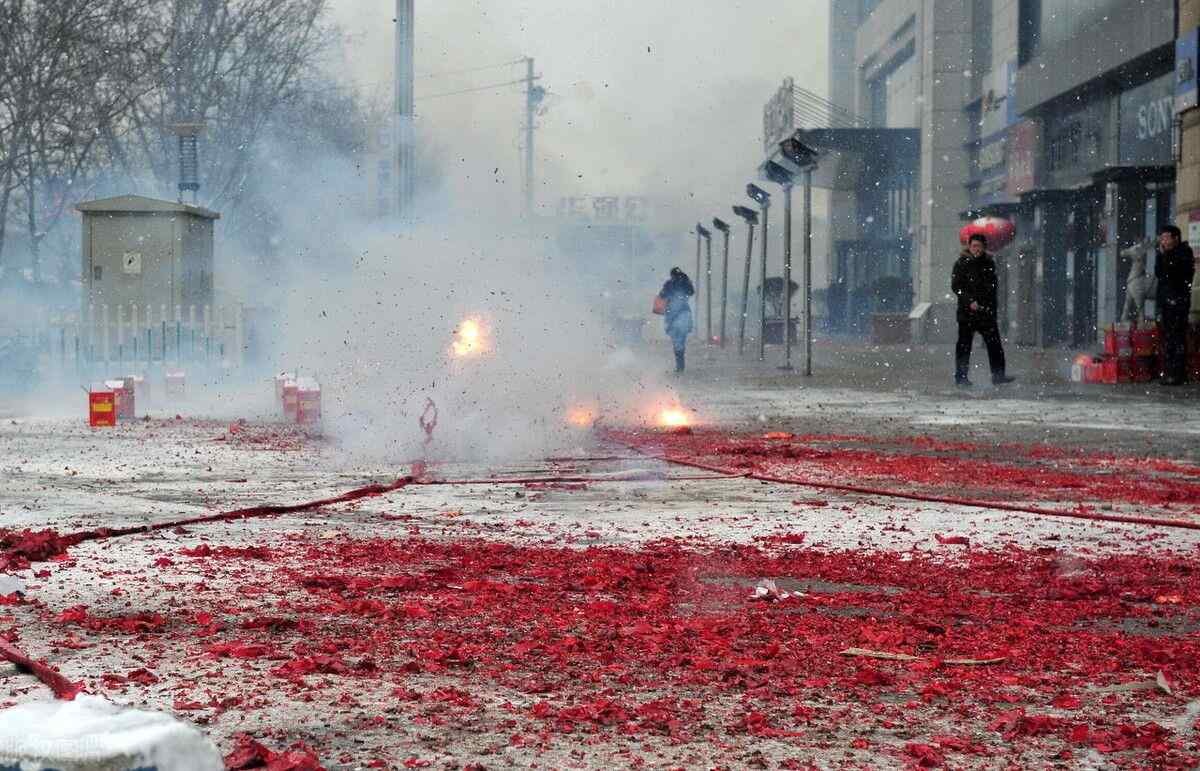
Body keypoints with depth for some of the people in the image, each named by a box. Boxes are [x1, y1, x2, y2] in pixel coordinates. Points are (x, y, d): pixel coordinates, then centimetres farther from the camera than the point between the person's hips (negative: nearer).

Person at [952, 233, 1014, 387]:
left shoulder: (989, 263, 12)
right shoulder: (962, 263, -1)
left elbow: (992, 286, 18)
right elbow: (956, 286, -7)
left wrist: (992, 308, 7)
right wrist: (970, 301, -18)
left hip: (986, 311, 4)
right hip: (967, 311, -4)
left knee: (994, 343, -1)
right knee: (964, 345, 0)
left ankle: (998, 375, 3)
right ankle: (961, 377, 6)